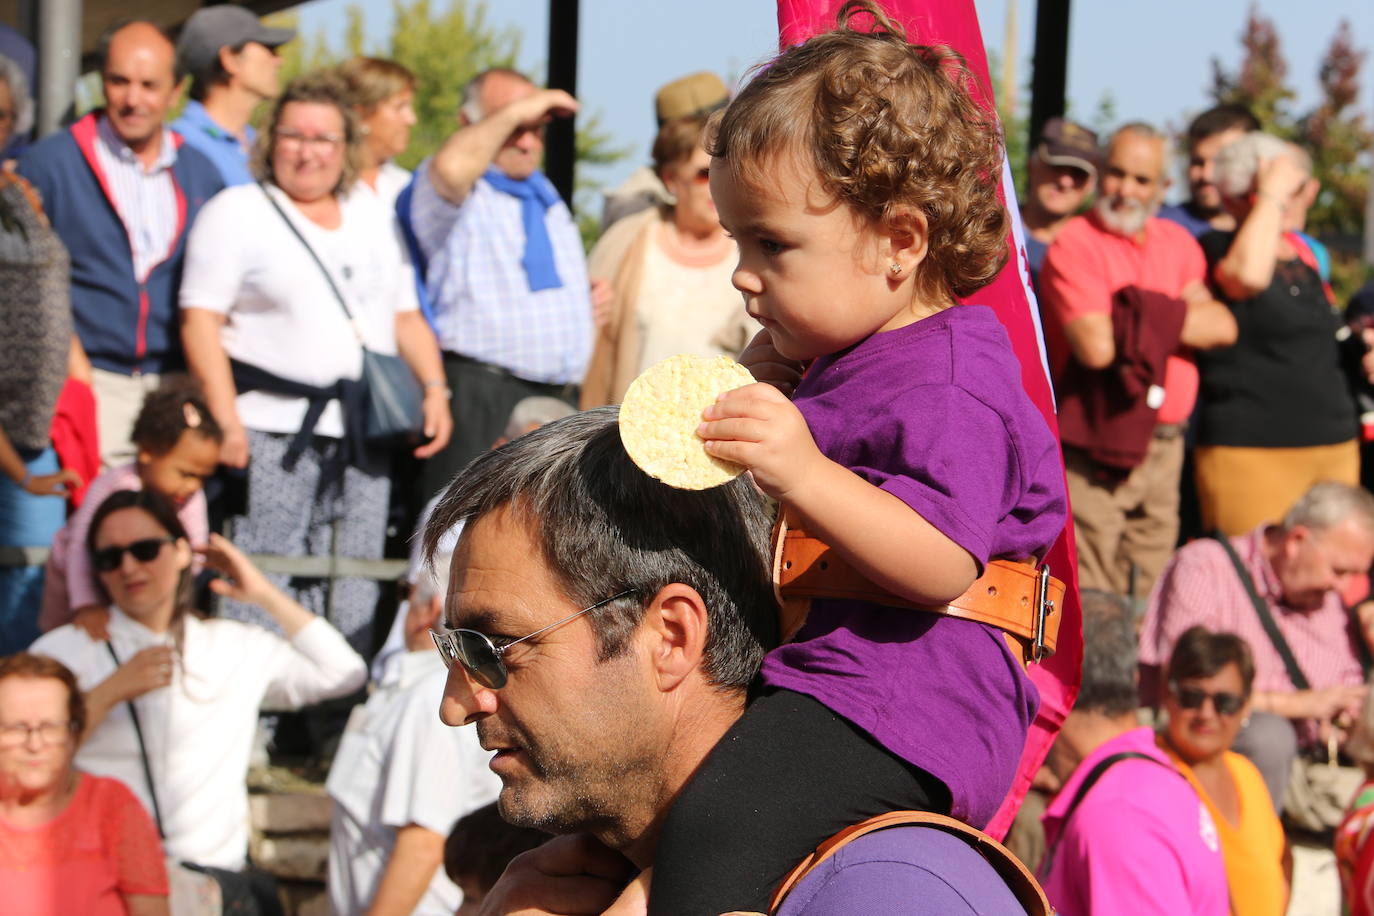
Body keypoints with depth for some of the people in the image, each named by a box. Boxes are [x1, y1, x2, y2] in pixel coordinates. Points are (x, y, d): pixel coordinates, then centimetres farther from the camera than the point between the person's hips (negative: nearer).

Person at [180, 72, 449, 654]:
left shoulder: (374, 220, 20)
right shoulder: (237, 212, 3)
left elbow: (406, 318, 21)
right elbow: (200, 321, -4)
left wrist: (434, 388, 3)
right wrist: (226, 420, -15)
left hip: (362, 438, 5)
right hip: (272, 432, -5)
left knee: (354, 604, 3)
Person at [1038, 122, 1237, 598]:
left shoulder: (1178, 242, 13)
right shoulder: (1076, 244, -7)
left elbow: (1223, 326, 1)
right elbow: (1096, 346, -19)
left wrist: (1145, 314, -11)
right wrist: (1182, 318, -5)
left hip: (1166, 446, 6)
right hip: (1097, 447, -6)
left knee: (1151, 593, 9)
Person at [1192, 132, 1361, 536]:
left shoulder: (1302, 253, 18)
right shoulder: (1214, 248, -4)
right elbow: (1248, 273, -27)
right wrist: (1272, 195, -16)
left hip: (1335, 447, 7)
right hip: (1251, 450, -7)